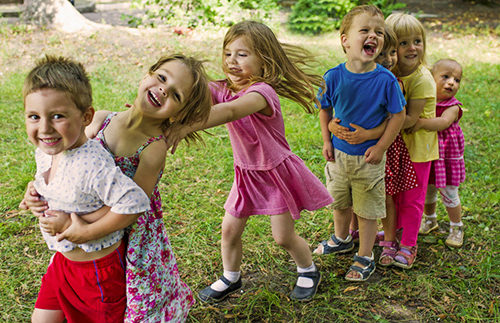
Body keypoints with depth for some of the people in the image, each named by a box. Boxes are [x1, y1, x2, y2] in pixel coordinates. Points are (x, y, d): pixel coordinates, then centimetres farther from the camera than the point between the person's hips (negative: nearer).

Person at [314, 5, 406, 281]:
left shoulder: (385, 80, -19)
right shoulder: (333, 77, -12)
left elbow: (398, 114, -10)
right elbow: (324, 109, 4)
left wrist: (381, 147, -12)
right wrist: (327, 141, 0)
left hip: (369, 157, -3)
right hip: (339, 154, 4)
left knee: (367, 209, 9)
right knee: (340, 201, 23)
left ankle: (365, 258, 27)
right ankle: (341, 239, 49)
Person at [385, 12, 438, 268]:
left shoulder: (422, 79, -23)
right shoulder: (389, 74, -4)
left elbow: (410, 118, -26)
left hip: (417, 145, -6)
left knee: (412, 198, 6)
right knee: (393, 192, 21)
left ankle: (409, 245, 21)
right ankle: (395, 229, 43)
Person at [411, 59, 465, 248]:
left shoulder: (452, 107, -16)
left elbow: (443, 122, -34)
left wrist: (421, 123, -48)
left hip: (448, 157, -3)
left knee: (449, 195, 8)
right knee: (427, 191, 19)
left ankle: (456, 227, 28)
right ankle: (430, 219, 43)